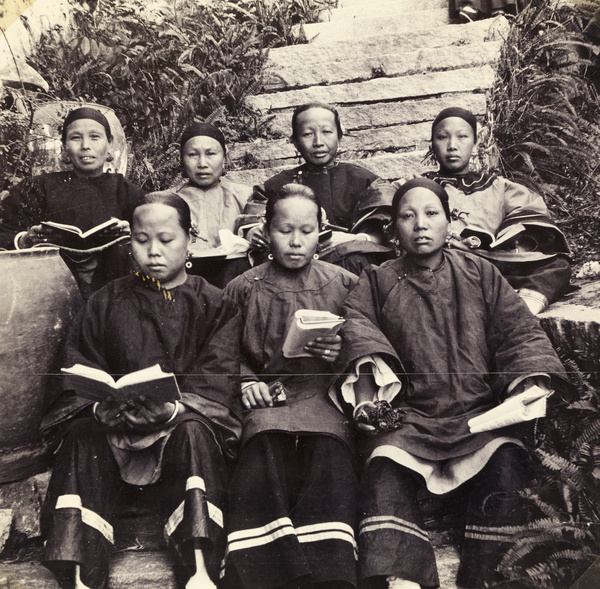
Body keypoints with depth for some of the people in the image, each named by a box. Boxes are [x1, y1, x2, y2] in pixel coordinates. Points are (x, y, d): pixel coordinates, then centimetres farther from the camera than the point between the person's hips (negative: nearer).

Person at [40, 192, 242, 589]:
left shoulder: (213, 304, 9)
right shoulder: (108, 302, 16)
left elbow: (218, 377, -3)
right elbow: (78, 367, 8)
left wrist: (179, 406, -23)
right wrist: (100, 404, -14)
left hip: (185, 421, -1)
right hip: (115, 422, 2)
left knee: (194, 433, -35)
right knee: (83, 435, -30)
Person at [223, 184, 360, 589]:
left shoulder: (344, 285, 15)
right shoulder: (245, 289, 15)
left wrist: (341, 353, -5)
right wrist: (246, 382, -2)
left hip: (324, 393, 0)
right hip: (267, 392, 0)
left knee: (329, 449, -34)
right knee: (264, 448, -34)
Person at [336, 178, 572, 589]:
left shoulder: (481, 274, 17)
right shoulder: (379, 282, 18)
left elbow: (519, 331, 11)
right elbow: (357, 320, 1)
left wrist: (533, 379, -8)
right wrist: (369, 367, -20)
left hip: (480, 413, 0)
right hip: (409, 415, 0)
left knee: (507, 462, -28)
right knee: (385, 467, -29)